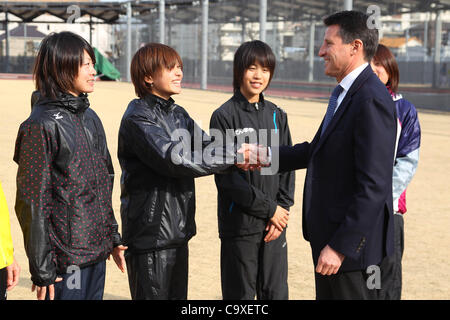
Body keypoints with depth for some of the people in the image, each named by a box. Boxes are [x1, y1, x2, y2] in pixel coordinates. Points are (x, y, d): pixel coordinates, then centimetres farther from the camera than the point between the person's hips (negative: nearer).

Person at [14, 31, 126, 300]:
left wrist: (113, 238, 16)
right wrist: (42, 269, -14)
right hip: (65, 257, -7)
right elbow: (32, 202, -14)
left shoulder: (90, 117, 11)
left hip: (97, 251, 7)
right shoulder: (42, 125, -14)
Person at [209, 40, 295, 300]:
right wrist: (268, 208, -11)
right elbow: (226, 176, -10)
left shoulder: (277, 116, 10)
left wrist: (283, 208, -4)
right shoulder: (224, 116, -5)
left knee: (277, 293, 8)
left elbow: (288, 166, 10)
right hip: (240, 223, -4)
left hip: (275, 222, 4)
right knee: (240, 294, 3)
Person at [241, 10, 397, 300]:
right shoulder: (345, 94, 11)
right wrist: (264, 155, 11)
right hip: (329, 233, 10)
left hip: (352, 242, -10)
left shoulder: (372, 100, -22)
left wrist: (340, 246, -24)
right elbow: (319, 149, 19)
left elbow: (373, 186, -25)